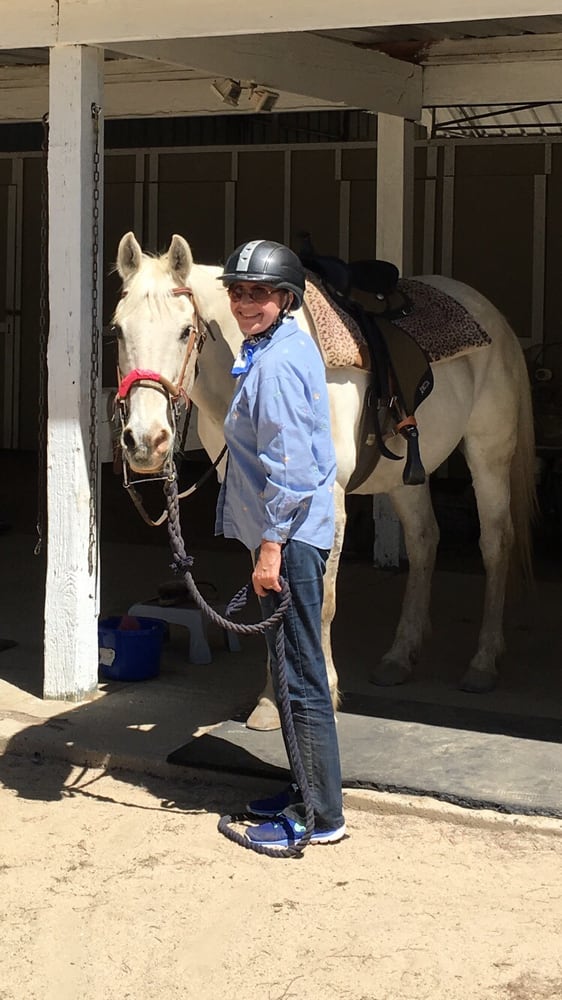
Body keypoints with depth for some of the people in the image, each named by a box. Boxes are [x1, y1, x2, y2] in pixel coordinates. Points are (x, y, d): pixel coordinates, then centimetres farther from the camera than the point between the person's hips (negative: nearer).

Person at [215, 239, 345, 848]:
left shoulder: (275, 363, -18)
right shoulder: (287, 347, 13)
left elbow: (288, 462, -22)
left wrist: (271, 546, -21)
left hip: (289, 536, -11)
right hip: (295, 532, 11)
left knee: (299, 674, -4)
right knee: (294, 668, 18)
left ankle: (322, 817, 4)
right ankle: (309, 791, 28)